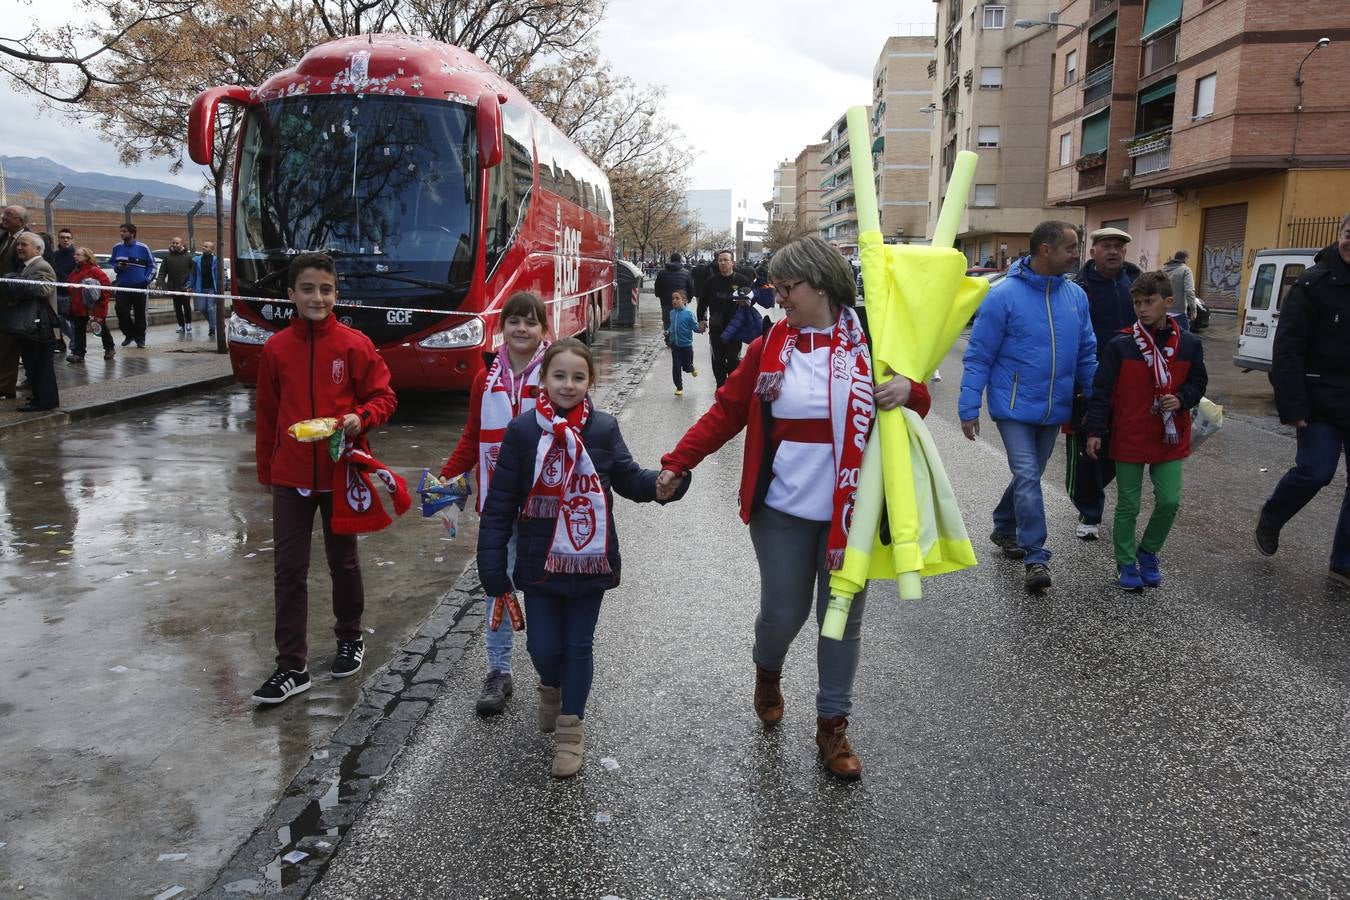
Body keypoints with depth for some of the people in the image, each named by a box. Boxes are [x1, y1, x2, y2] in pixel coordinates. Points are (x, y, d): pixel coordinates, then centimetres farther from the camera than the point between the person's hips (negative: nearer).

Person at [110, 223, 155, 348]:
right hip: (122, 286, 3)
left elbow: (152, 265, 4)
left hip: (139, 286, -3)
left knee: (139, 313, 3)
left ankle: (140, 338, 15)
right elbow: (111, 263, 19)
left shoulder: (142, 248, -2)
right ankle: (129, 334, 13)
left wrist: (147, 279, -9)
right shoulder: (117, 248, 8)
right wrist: (117, 267, -4)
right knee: (122, 312, -5)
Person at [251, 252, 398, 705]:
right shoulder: (276, 349, -1)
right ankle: (292, 667, 11)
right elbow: (267, 414, 7)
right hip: (291, 477, 2)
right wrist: (265, 470, 11)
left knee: (343, 561, 15)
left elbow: (383, 397, -1)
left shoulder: (355, 345, -7)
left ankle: (351, 638, 36)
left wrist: (361, 417, -22)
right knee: (289, 571, 3)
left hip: (341, 474, -1)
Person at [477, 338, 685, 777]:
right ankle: (551, 687, 42)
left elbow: (629, 479, 1)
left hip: (590, 561, 0)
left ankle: (571, 727, 27)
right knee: (544, 647, 7)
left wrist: (662, 483, -21)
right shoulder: (522, 431, -7)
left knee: (579, 646, 9)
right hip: (540, 562, 0)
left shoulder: (603, 429, -4)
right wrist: (492, 561, -8)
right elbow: (500, 503, -6)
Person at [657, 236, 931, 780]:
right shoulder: (770, 346, 0)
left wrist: (908, 391, -17)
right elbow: (725, 412, 0)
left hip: (850, 510, 0)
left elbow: (916, 403, 7)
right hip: (783, 510, 0)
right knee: (783, 613, 7)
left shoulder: (872, 343, -1)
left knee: (843, 619, 9)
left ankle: (833, 726, 27)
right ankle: (767, 670, 43)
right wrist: (676, 464, -8)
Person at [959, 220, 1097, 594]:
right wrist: (969, 408, -13)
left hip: (1053, 410, 6)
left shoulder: (1075, 295, 3)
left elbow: (1087, 354, 11)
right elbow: (978, 356, -11)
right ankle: (1036, 559, -4)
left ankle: (1004, 529, 40)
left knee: (1029, 477, 18)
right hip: (1014, 408, -6)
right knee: (1027, 478, -12)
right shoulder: (1003, 295, -13)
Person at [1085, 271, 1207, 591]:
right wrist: (1095, 430, -8)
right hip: (1129, 438, -2)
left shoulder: (1189, 344, -1)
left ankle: (1148, 552, 25)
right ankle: (1126, 563, 22)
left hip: (1169, 438, 2)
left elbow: (1198, 382, 11)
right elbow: (1102, 389, -6)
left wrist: (1182, 399, -10)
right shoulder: (1120, 344, -8)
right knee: (1128, 505, 6)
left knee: (1170, 501, 0)